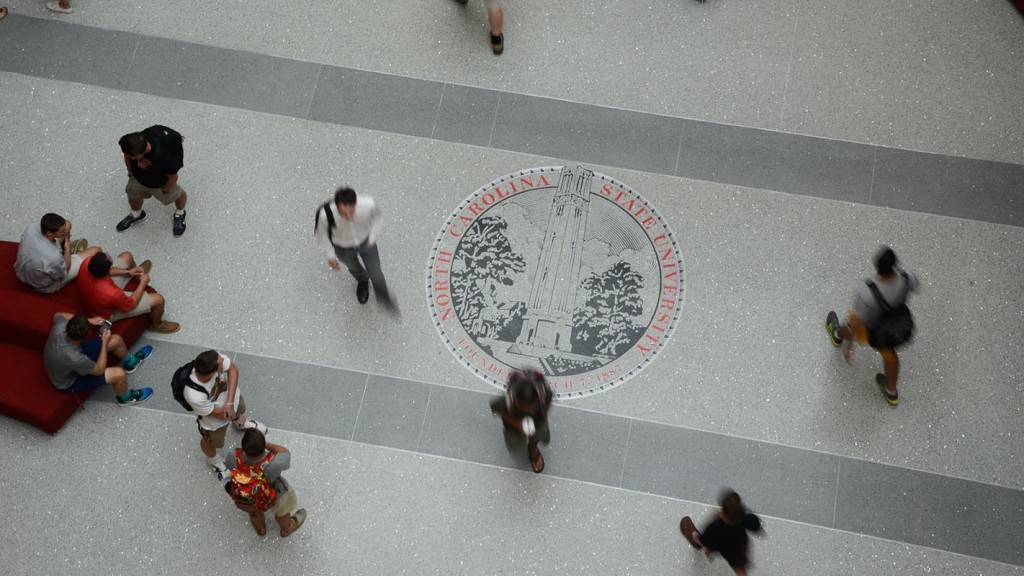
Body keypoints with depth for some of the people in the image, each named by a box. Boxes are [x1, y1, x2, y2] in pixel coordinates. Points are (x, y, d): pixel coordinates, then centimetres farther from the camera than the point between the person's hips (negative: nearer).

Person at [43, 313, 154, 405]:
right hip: (70, 382, -6)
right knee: (119, 373, -16)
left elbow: (58, 315, -2)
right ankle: (125, 398, 21)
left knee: (116, 340, 3)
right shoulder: (75, 359, -45)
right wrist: (104, 342, -18)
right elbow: (99, 370, -23)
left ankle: (130, 362, 38)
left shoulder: (60, 327, -31)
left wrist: (89, 320, -7)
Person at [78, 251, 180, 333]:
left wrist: (127, 272, -6)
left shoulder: (87, 263, -31)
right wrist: (143, 283, -10)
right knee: (158, 300, -6)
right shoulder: (113, 294, -45)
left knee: (127, 256, 12)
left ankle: (137, 273, 50)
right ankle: (156, 325, 30)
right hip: (110, 313, -6)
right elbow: (132, 303, -22)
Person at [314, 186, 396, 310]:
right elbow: (322, 233, -16)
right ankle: (362, 281, 69)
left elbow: (376, 215, -11)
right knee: (353, 268, 32)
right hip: (343, 248, 0)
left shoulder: (368, 204, -38)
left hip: (366, 243, 0)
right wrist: (330, 256, -7)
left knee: (376, 274, 17)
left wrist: (372, 238, -7)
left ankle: (383, 297, 52)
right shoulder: (326, 214, -41)